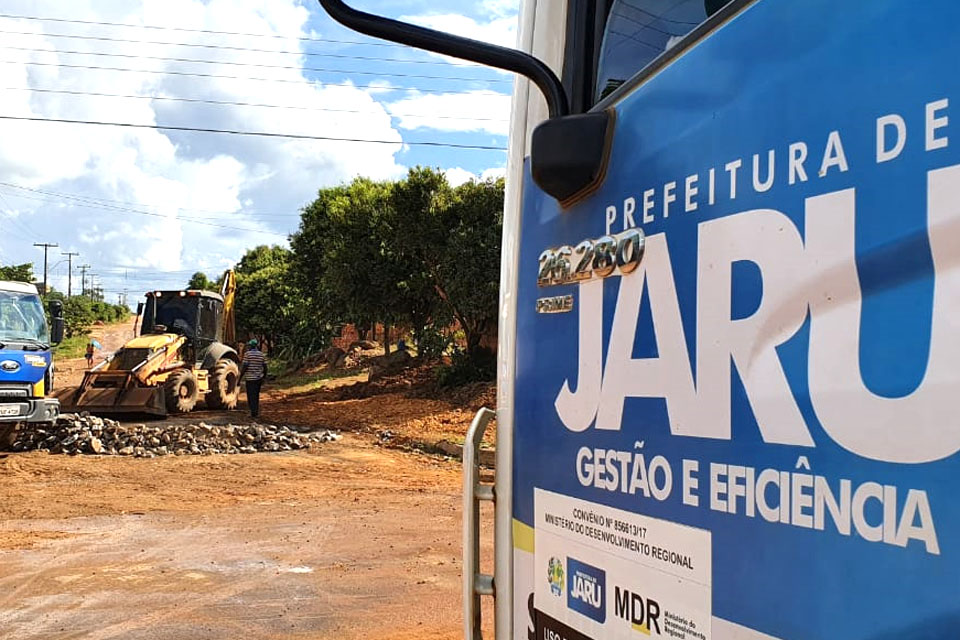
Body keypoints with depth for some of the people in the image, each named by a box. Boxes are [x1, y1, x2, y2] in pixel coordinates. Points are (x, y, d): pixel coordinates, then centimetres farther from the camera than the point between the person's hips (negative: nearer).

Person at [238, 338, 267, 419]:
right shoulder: (261, 354, 6)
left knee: (251, 396, 0)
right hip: (259, 378, 5)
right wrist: (263, 378, 17)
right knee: (256, 396, 16)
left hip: (250, 378, -5)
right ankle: (256, 413, 18)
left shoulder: (247, 354, -8)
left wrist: (240, 378, -8)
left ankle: (253, 413, -5)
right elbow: (265, 367, 6)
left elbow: (244, 367, -14)